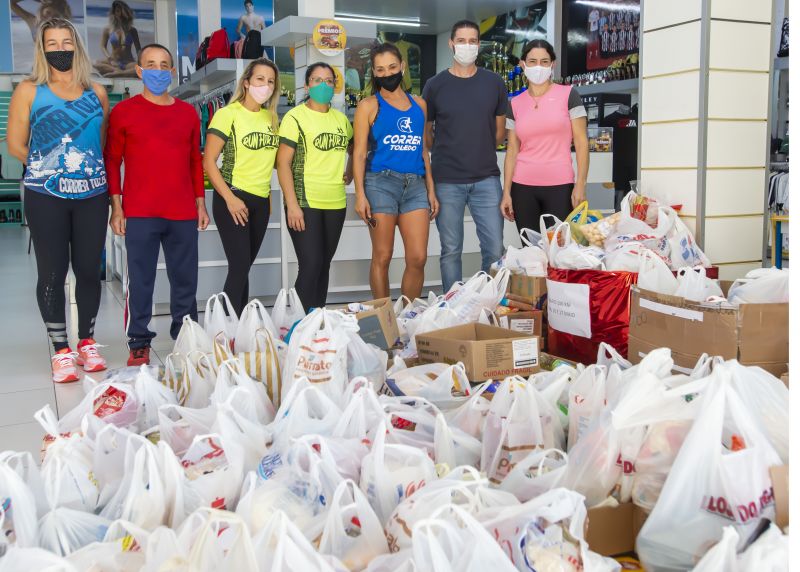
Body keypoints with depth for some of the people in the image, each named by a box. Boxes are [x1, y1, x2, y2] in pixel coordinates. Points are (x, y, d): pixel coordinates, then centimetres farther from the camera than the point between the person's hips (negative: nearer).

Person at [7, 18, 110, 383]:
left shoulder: (97, 93, 9)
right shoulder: (29, 91, 2)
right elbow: (15, 146, 2)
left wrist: (86, 166, 4)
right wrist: (47, 166, 6)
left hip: (91, 195, 2)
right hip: (46, 197, -2)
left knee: (89, 270, 5)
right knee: (52, 273, 1)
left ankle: (87, 343, 21)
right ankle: (61, 351, 11)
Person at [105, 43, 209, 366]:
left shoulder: (188, 113, 12)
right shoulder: (124, 111, 3)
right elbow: (112, 161, 2)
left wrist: (200, 203, 11)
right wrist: (116, 207, -4)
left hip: (183, 214, 3)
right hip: (139, 214, -3)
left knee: (185, 280, 8)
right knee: (140, 281, 0)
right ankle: (139, 345, 9)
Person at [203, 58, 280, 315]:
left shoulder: (271, 117, 10)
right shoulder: (228, 114, -7)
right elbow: (208, 162, -11)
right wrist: (230, 199, -18)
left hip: (261, 201, 6)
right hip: (233, 199, -6)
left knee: (244, 268, 11)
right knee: (239, 267, -11)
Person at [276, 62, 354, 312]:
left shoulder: (341, 118, 14)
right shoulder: (295, 117, -3)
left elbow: (355, 149, 32)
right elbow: (283, 163, -9)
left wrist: (350, 172, 12)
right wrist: (292, 205, -16)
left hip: (335, 203, 6)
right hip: (304, 204, -6)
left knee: (324, 265, 10)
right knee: (311, 266, -12)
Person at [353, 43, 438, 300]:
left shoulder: (418, 104, 16)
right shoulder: (369, 106, 4)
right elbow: (359, 152, -1)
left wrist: (431, 190, 13)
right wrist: (360, 195, -10)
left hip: (415, 184, 4)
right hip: (381, 182, -3)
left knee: (418, 258, -3)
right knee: (382, 257, 0)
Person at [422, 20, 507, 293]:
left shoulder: (494, 83, 6)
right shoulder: (435, 85, 2)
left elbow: (500, 131, 14)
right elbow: (425, 134, 9)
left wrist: (479, 153, 12)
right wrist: (449, 155, 12)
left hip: (486, 179, 1)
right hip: (447, 181, -1)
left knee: (494, 249, 0)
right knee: (451, 250, 5)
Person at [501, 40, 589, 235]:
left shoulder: (568, 95, 1)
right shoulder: (515, 104, 9)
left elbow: (581, 142, -2)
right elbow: (512, 150, 9)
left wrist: (580, 185, -9)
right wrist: (506, 191, 3)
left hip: (560, 186, -2)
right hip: (523, 188, 2)